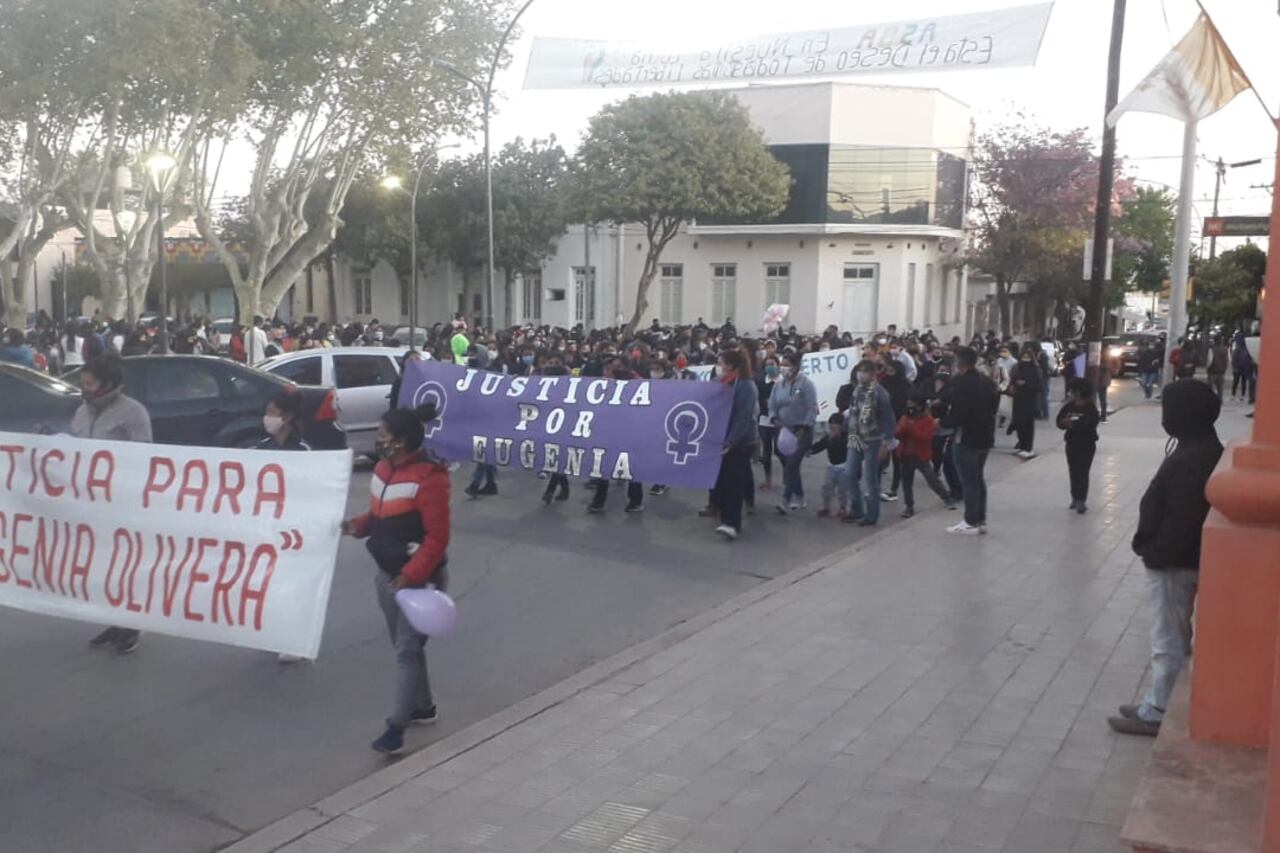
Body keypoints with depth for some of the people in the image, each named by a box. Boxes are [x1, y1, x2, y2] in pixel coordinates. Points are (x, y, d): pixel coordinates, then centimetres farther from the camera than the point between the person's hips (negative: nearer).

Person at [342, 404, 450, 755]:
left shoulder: (429, 477, -22)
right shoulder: (384, 467, 6)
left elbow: (437, 537, -22)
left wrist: (411, 576, -25)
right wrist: (358, 525, -2)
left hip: (418, 577, -9)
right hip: (386, 573, 9)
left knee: (407, 651, -3)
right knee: (405, 645, 19)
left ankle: (397, 726, 4)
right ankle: (424, 707, 35)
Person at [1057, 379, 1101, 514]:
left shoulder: (1091, 409, -11)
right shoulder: (1069, 406, 1)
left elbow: (1089, 424, -25)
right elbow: (1060, 421, -2)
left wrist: (1073, 423, -24)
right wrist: (1065, 423, -23)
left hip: (1087, 444, -5)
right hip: (1071, 443, 5)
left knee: (1083, 472, -6)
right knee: (1073, 472, 11)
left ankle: (1082, 500, -3)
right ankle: (1075, 497, 23)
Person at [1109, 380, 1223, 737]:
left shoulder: (1191, 460, -25)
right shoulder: (1206, 450, 8)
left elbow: (1181, 521, -26)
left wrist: (1155, 553, -16)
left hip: (1174, 562, -11)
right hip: (1187, 558, 11)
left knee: (1167, 640, -1)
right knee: (1175, 634, 18)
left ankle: (1155, 714, 9)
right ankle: (1156, 704, 30)